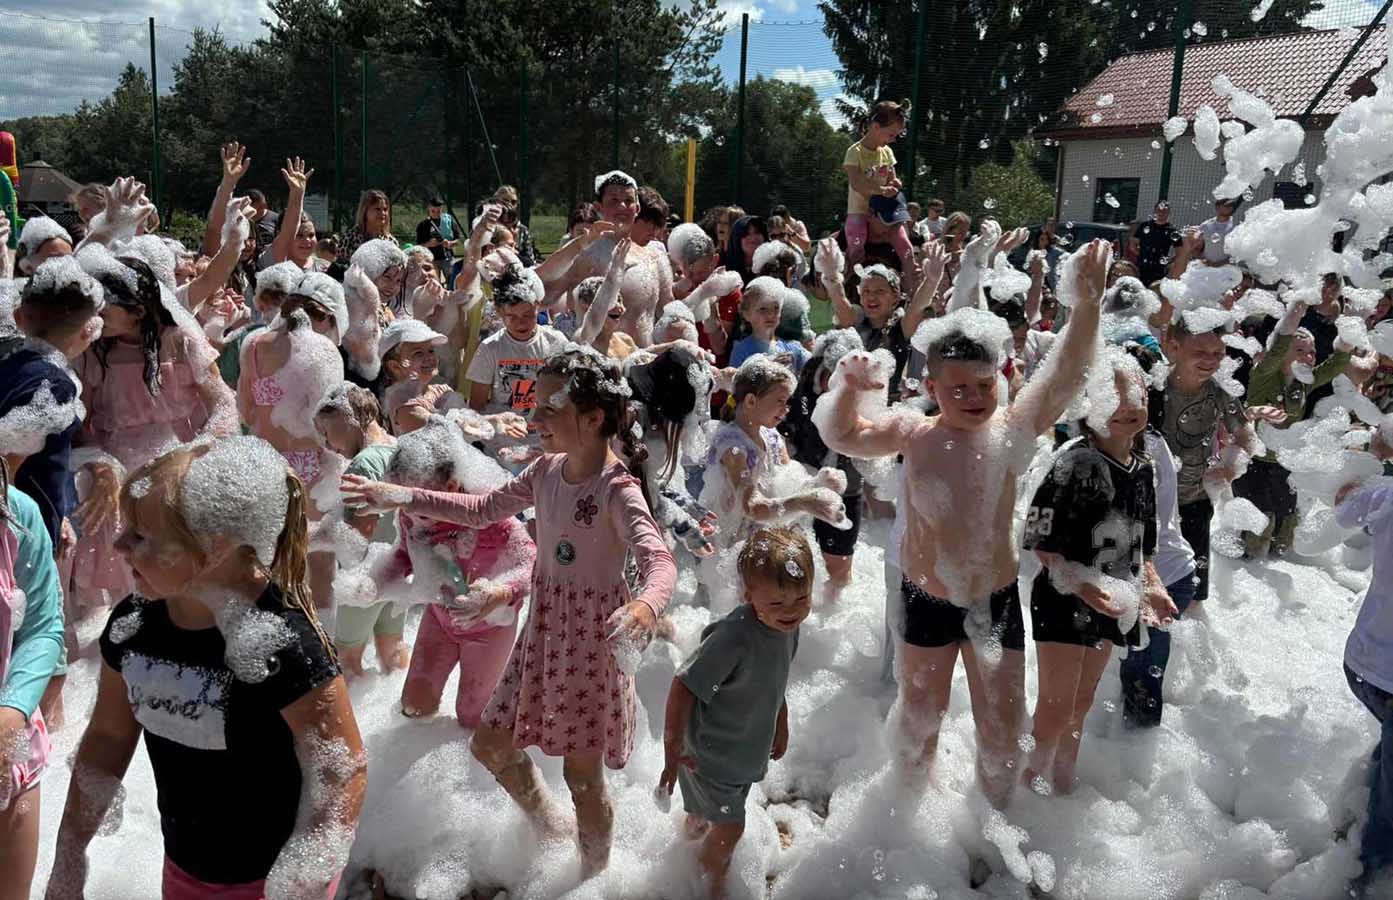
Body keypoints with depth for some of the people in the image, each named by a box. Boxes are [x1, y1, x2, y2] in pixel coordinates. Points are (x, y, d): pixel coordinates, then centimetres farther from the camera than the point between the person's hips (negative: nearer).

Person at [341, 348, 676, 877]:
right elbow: (483, 510, 11)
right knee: (491, 746, 18)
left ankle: (594, 874, 34)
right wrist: (400, 497, 5)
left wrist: (646, 607, -62)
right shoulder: (547, 471, -1)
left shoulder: (618, 491, -25)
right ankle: (550, 833, 45)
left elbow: (660, 561, -39)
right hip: (543, 633, 8)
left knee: (582, 774, 7)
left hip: (593, 640, -8)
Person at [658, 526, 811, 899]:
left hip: (747, 748, 7)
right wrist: (672, 752, -30)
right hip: (711, 752, -7)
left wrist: (781, 724, 19)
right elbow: (683, 687, -33)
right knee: (729, 828, 8)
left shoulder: (787, 624, -12)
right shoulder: (734, 637, -38)